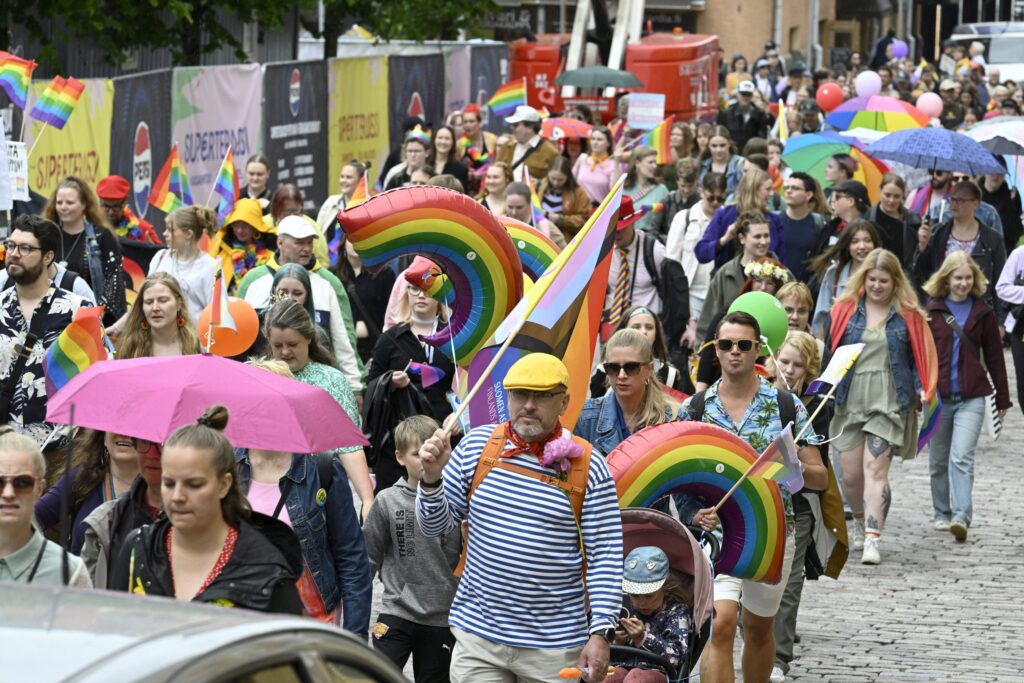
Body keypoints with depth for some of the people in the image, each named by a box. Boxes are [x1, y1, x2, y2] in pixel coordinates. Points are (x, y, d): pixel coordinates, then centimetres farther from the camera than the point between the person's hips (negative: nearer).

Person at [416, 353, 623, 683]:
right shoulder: (477, 445, 2)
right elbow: (435, 526, 8)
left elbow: (605, 556, -4)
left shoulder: (588, 466, -5)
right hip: (478, 638, 2)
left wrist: (601, 633, -10)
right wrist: (431, 477, -12)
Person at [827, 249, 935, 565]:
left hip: (890, 404, -2)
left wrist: (923, 390, -5)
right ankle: (860, 521, 36)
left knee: (875, 470, -14)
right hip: (850, 402, 2)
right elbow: (829, 352, 10)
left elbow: (921, 358, 8)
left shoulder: (908, 315, 4)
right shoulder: (845, 310, 6)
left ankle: (872, 539, -19)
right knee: (850, 474, 6)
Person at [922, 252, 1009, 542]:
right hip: (937, 396, 2)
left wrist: (1002, 397, 11)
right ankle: (942, 515, 26)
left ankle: (961, 518, -21)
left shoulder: (983, 312, 3)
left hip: (971, 398, -2)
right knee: (938, 461, 11)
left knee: (962, 458, -15)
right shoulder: (931, 311, 2)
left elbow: (994, 356, 8)